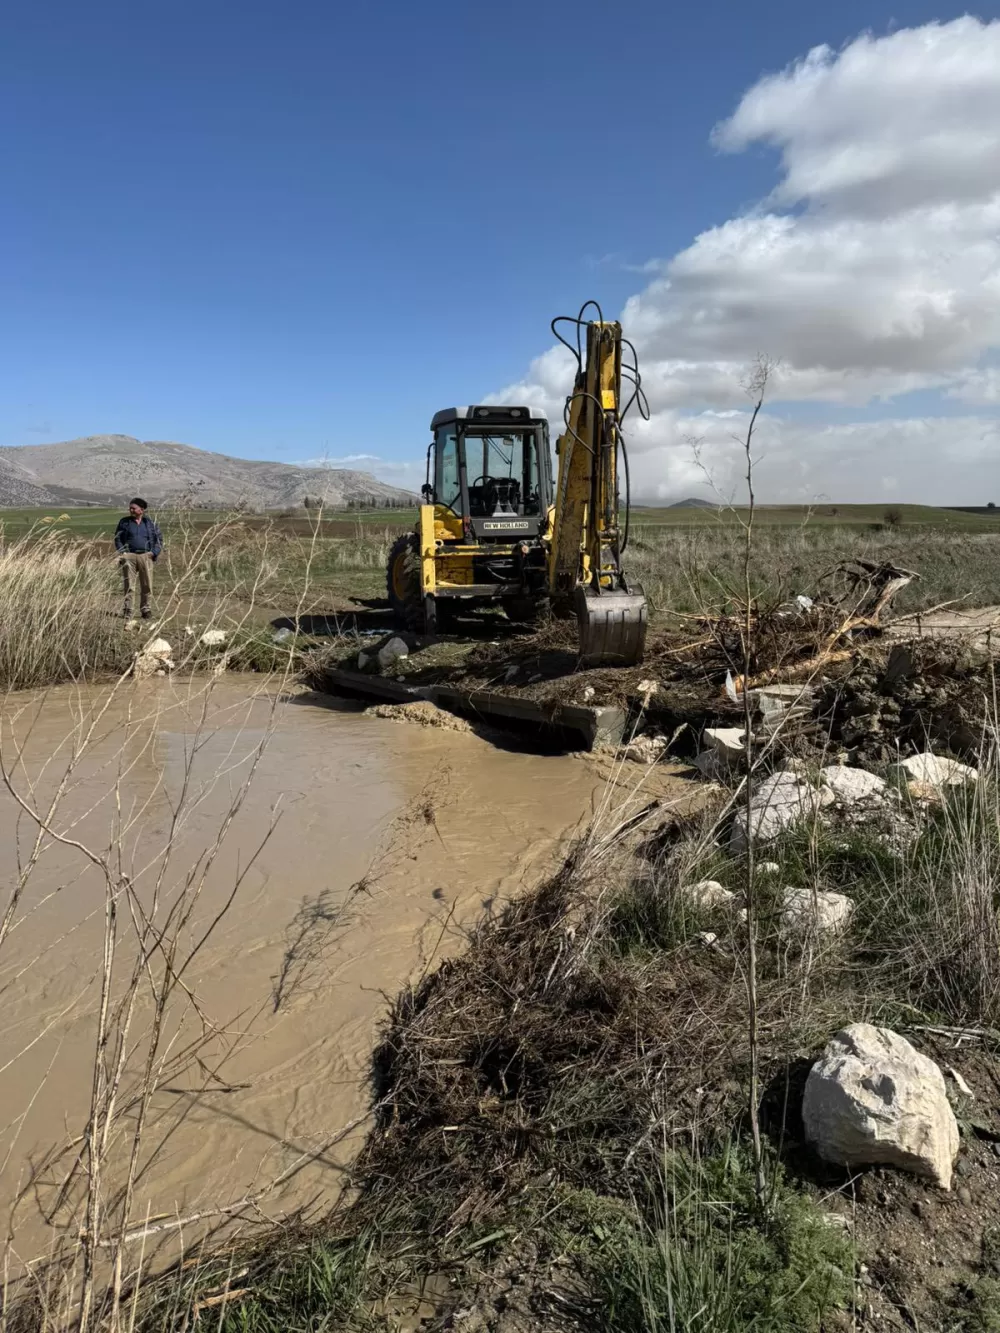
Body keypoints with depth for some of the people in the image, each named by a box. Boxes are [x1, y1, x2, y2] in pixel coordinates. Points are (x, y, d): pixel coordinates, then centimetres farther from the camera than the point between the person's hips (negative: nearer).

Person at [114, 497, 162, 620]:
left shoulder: (150, 523, 10)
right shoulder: (124, 522, 10)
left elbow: (159, 539, 12)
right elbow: (118, 538, 11)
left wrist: (154, 552, -1)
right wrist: (121, 552, -3)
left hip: (146, 556, 0)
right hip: (129, 556, 0)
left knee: (147, 585, 0)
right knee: (128, 584, -2)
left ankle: (145, 609, 10)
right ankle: (127, 610, 1)